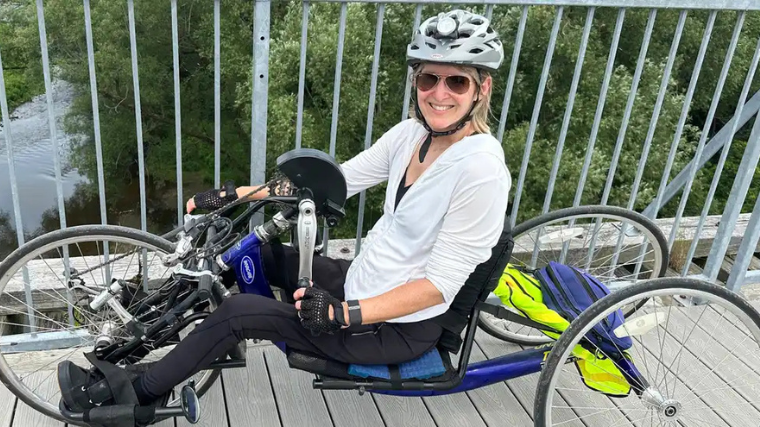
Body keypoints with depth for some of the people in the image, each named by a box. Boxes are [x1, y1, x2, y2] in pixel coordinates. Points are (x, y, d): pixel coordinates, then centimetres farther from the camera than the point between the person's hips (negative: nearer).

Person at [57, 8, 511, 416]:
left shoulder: (481, 167, -25)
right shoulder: (411, 134, -2)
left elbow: (442, 283, -25)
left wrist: (344, 314, -32)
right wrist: (233, 194, -3)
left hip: (399, 327, -7)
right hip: (362, 283, 7)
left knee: (238, 313, -10)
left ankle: (137, 397, 12)